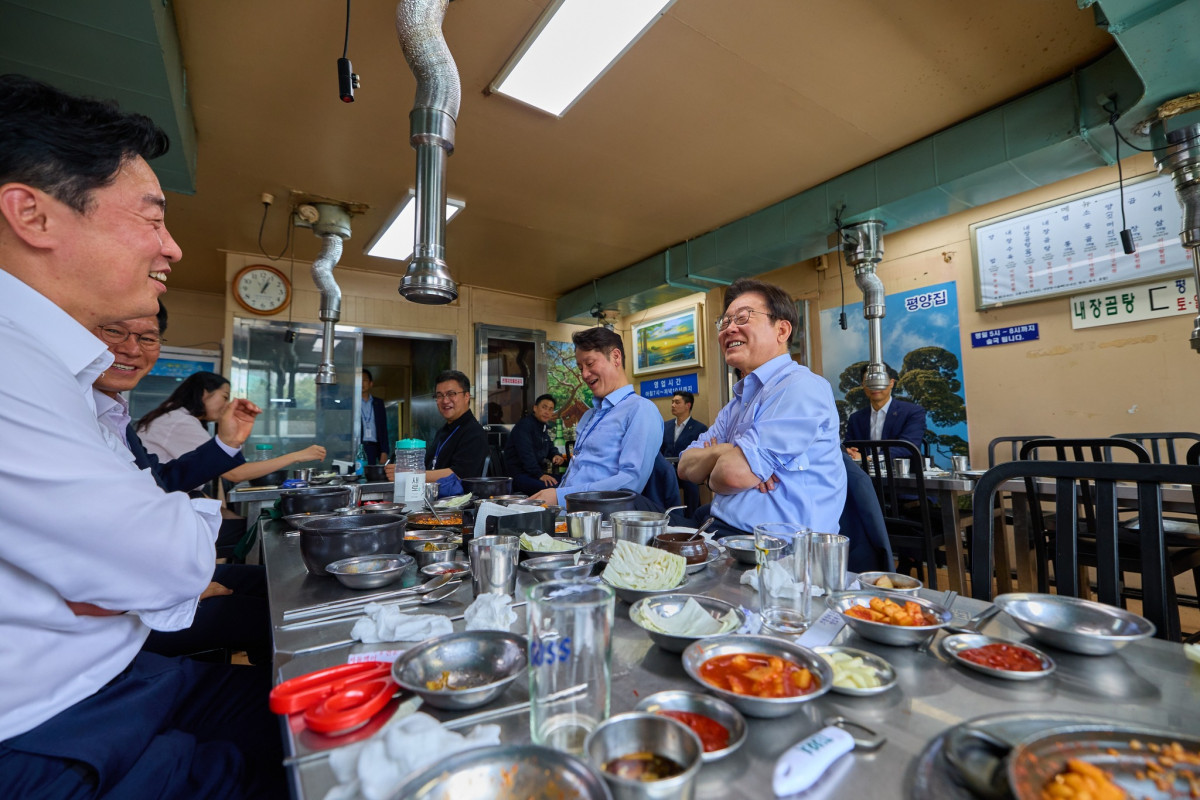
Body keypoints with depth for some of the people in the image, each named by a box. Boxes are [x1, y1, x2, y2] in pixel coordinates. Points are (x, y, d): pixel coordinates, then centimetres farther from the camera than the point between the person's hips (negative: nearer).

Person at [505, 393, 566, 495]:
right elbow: (526, 454, -22)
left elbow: (550, 447, 28)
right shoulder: (524, 425, -12)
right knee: (551, 487, -34)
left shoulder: (543, 426, 18)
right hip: (519, 474, -10)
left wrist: (556, 455, 3)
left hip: (537, 472, 10)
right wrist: (539, 475, -27)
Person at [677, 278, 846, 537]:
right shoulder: (739, 400, 15)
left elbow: (734, 472, -22)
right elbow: (685, 466, 8)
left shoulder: (802, 387, -13)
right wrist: (720, 453, -12)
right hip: (721, 530, 8)